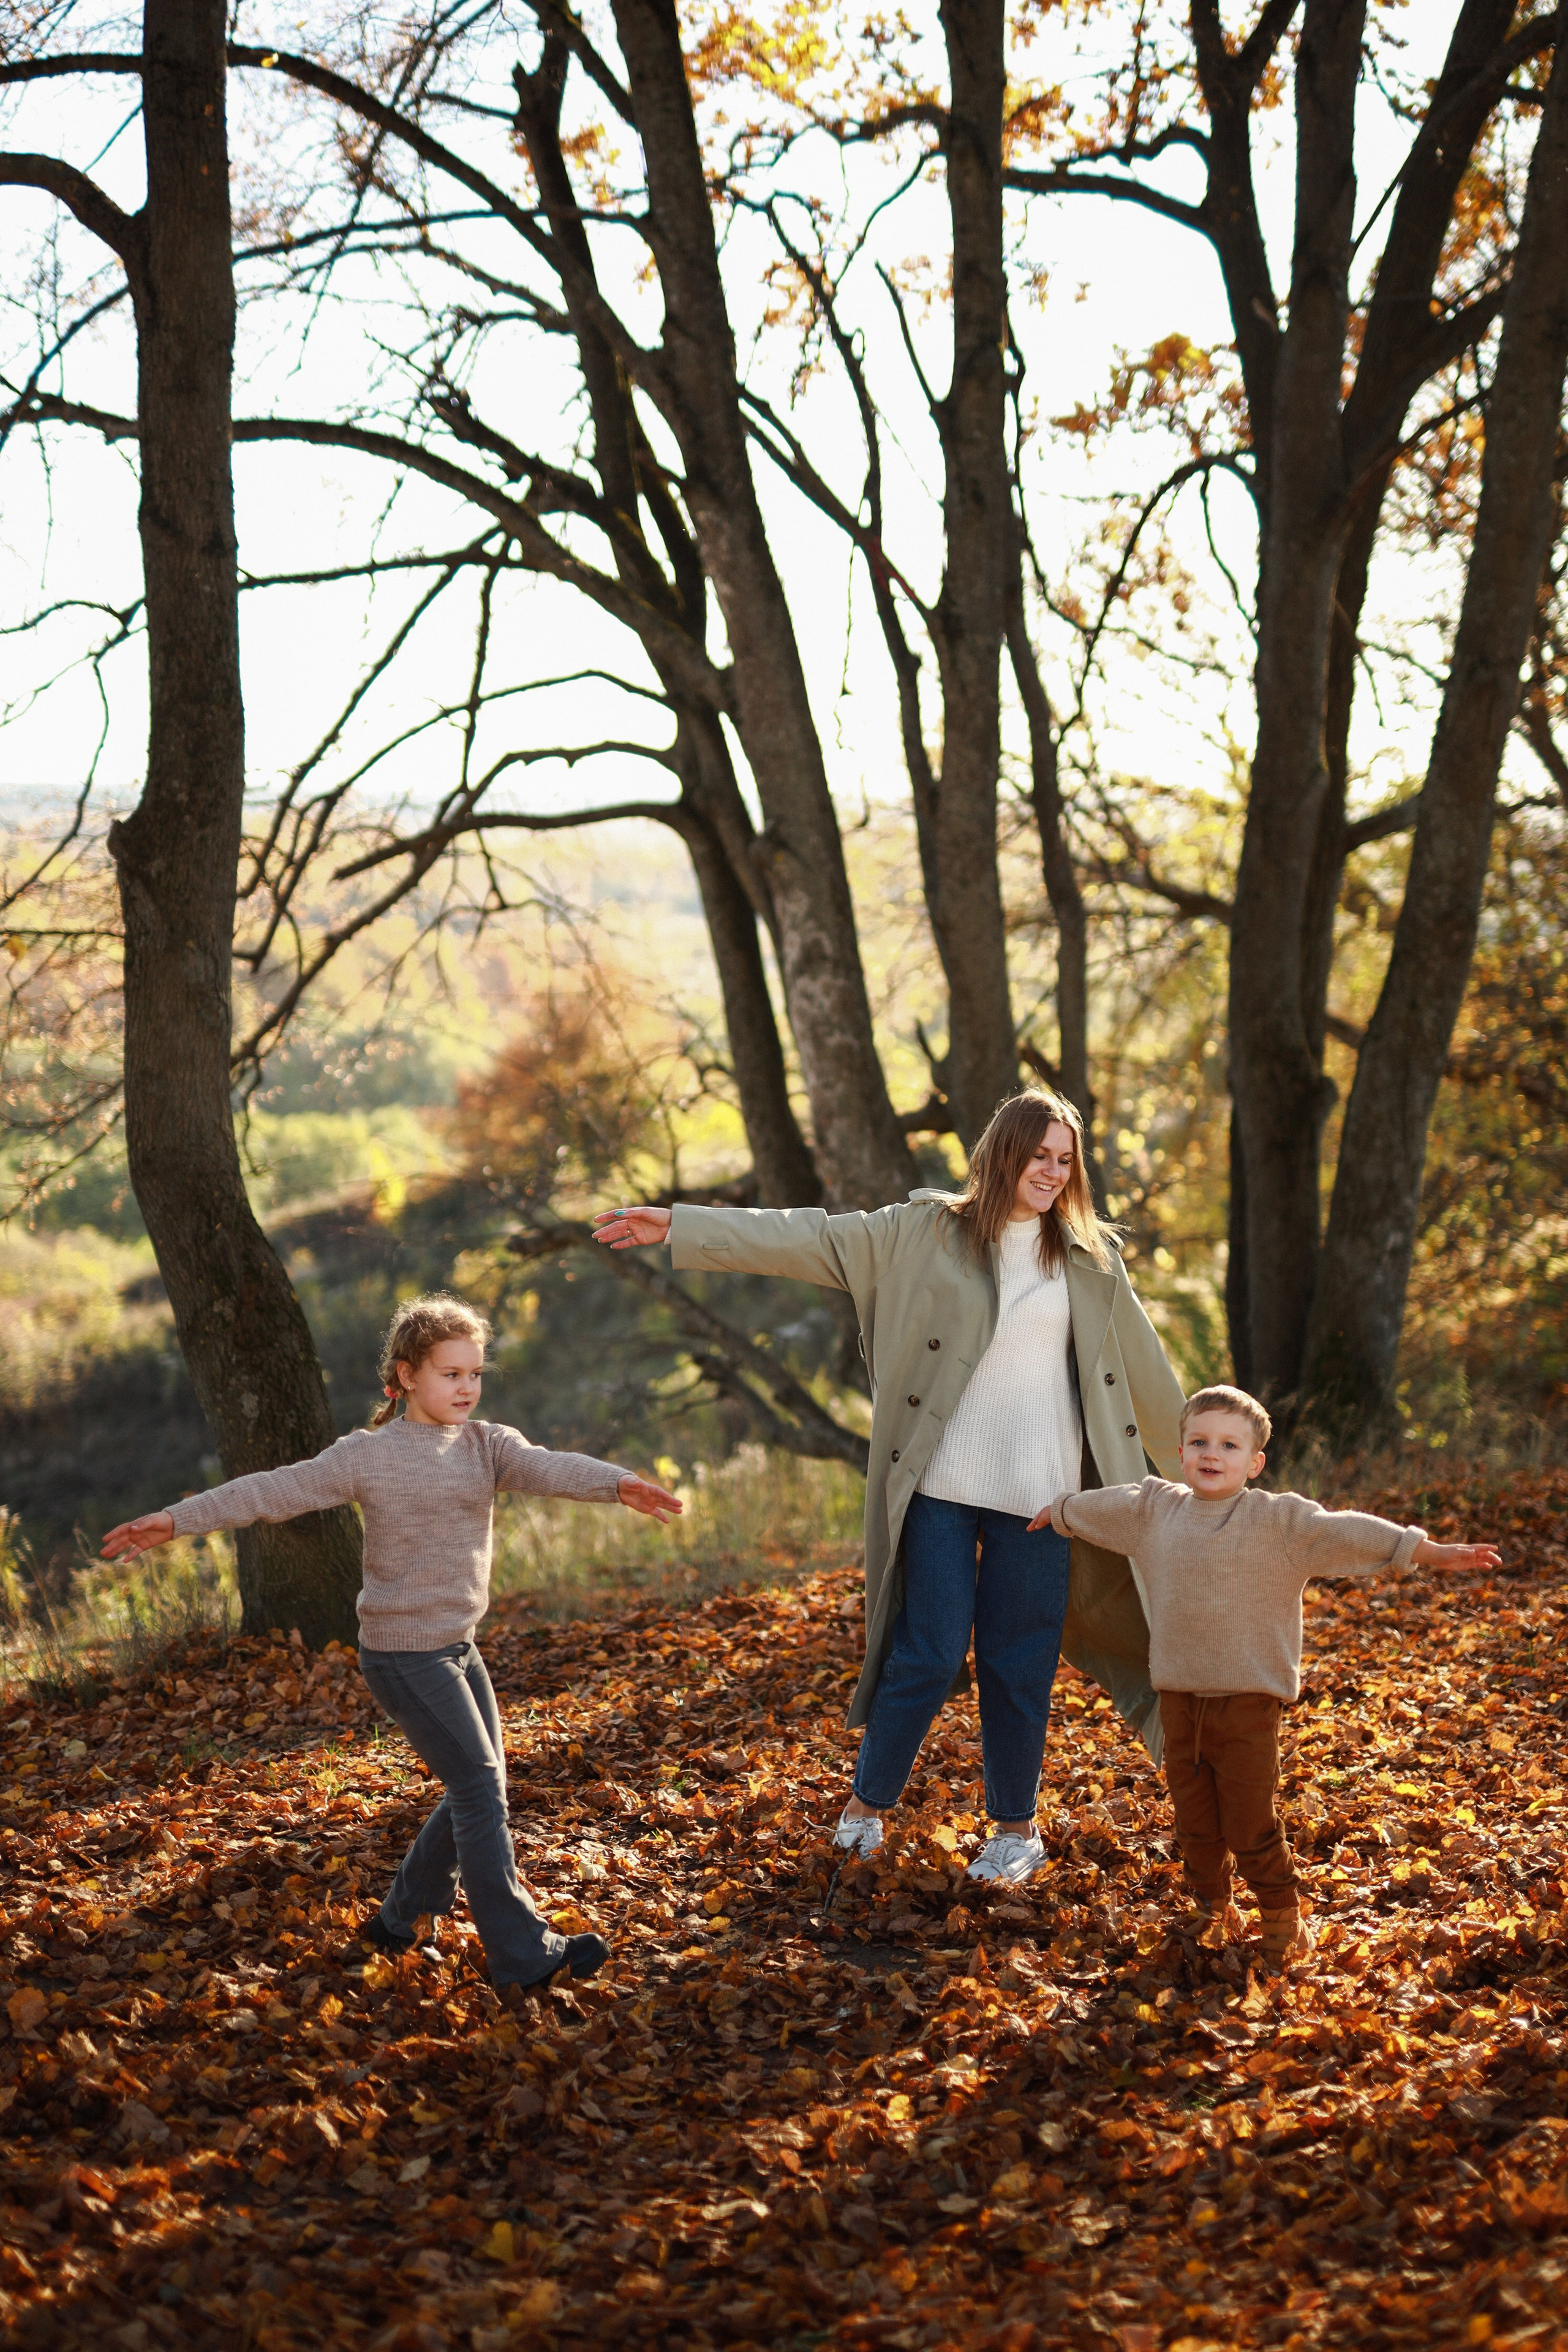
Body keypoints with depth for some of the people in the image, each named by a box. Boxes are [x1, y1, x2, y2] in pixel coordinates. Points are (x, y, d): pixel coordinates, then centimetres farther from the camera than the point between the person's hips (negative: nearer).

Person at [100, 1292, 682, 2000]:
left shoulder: (488, 1446, 2)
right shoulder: (368, 1455, -9)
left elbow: (549, 1468, -16)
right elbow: (274, 1491, -8)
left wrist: (617, 1484, -37)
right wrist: (176, 1520, -12)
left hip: (457, 1648, 7)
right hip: (404, 1654, -7)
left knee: (479, 1791, 13)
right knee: (479, 1789, -9)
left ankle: (402, 1919, 31)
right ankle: (522, 1958, -6)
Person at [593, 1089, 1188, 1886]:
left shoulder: (1089, 1258, 8)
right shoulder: (928, 1230, 2)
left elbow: (1145, 1369, 17)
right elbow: (811, 1238, -3)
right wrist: (677, 1226, -10)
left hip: (1038, 1495, 2)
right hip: (943, 1487, -1)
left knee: (1019, 1664, 7)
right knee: (929, 1654, 0)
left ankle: (1016, 1827, 24)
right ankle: (866, 1805, 20)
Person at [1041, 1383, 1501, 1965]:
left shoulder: (1280, 1522, -8)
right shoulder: (1155, 1509, 7)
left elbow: (1347, 1533, -17)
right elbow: (1103, 1507, 26)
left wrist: (1428, 1551, -24)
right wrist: (1058, 1513, 42)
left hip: (1249, 1702, -4)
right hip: (1179, 1698, 4)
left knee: (1250, 1825, -1)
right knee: (1195, 1822, 12)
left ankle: (1284, 1920, 17)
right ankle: (1212, 1909, 32)